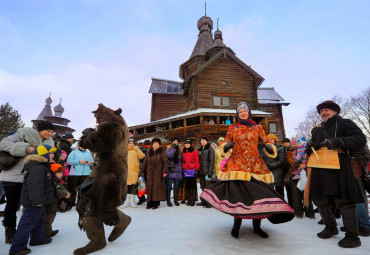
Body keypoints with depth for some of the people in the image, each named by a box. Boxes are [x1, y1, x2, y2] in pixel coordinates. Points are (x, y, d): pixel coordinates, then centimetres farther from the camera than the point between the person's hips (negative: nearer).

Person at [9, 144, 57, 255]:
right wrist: (38, 200, -30)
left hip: (39, 201, 11)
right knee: (27, 223, 0)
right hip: (34, 203, -11)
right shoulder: (37, 168, -25)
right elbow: (34, 186, -31)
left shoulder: (43, 167, 10)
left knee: (38, 221, 23)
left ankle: (38, 238, 38)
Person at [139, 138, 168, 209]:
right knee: (150, 187, 3)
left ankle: (156, 203, 7)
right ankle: (149, 203, 12)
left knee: (157, 187, -2)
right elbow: (145, 162, 16)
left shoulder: (162, 152, 1)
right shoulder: (149, 152, 14)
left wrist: (165, 171, -15)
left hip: (158, 173, -3)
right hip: (150, 173, 4)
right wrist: (141, 171, 11)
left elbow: (165, 162, -5)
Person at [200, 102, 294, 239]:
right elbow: (225, 143, 14)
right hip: (237, 164, -1)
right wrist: (227, 145, -9)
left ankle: (257, 226, 19)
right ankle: (236, 224, 13)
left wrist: (269, 147, -8)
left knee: (258, 192, 0)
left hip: (255, 165, 2)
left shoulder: (257, 127, 12)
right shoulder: (232, 129, 10)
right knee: (237, 191, -7)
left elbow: (265, 141, 14)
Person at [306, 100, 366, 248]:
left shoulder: (345, 123, 4)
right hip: (320, 170, 7)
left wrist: (337, 142, -22)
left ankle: (352, 236, 10)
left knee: (344, 201, -4)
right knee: (319, 199, 11)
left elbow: (360, 139, -9)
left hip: (339, 168, -7)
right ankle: (331, 227, 29)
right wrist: (310, 147, 2)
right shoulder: (318, 131, 24)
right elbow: (312, 152, 26)